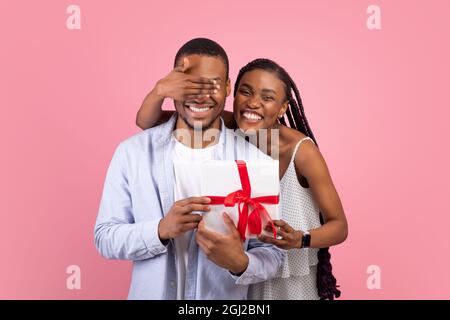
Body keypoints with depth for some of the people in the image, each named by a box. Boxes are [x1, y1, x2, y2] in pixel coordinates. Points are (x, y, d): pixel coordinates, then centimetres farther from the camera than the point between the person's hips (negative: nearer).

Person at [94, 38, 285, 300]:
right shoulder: (132, 152, -11)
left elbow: (272, 252, -9)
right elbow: (105, 238, -8)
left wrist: (240, 263, -29)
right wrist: (161, 230, -25)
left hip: (225, 296, 0)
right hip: (150, 293, 1)